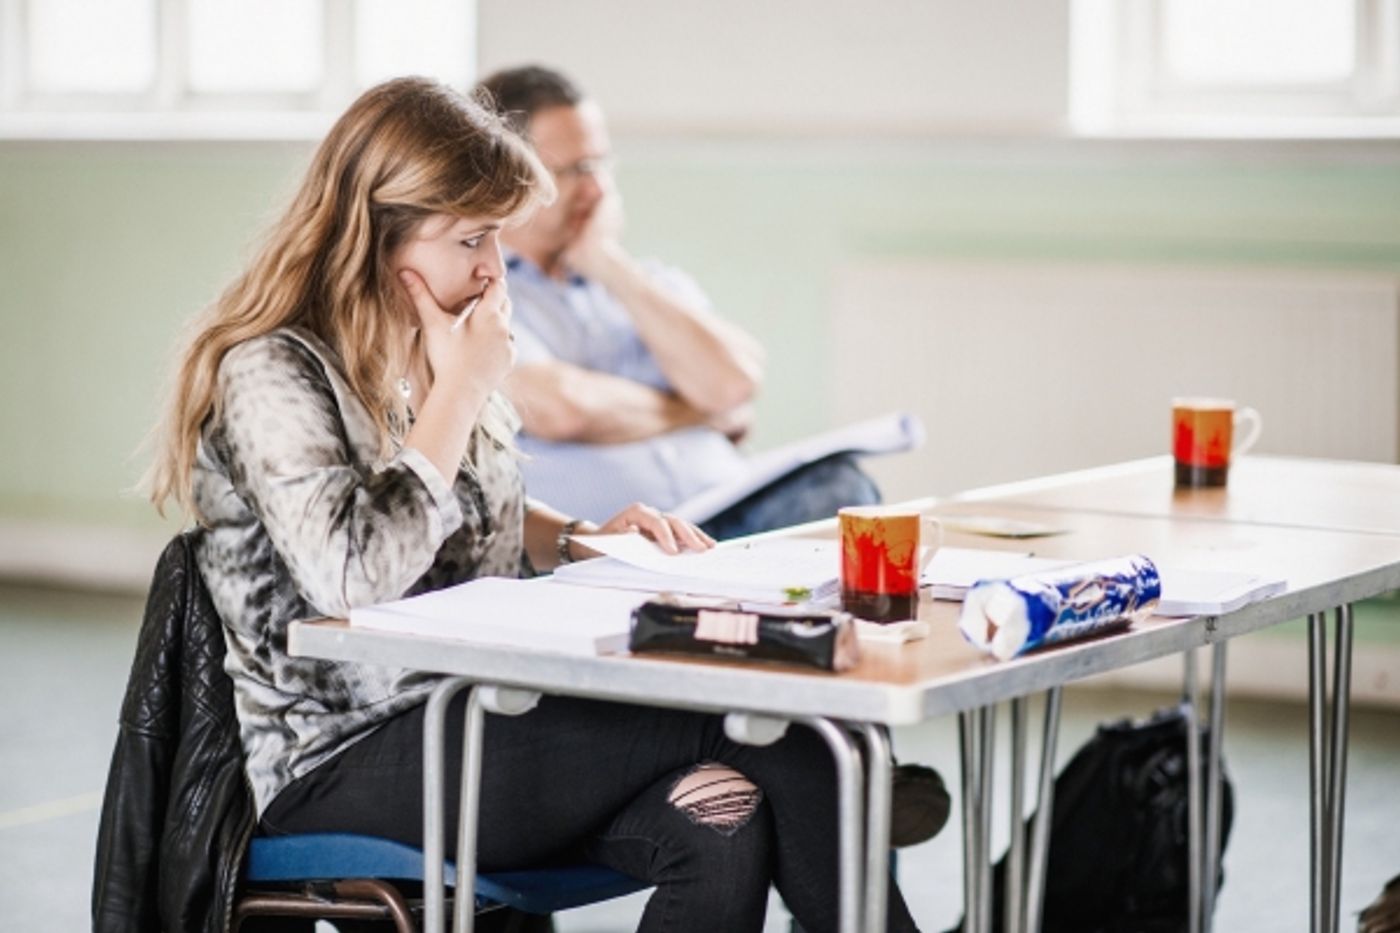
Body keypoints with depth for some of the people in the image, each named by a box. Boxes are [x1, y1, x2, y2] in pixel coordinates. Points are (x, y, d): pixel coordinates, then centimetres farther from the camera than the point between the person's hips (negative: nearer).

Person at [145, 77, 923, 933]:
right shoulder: (271, 373, -13)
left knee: (721, 832, -24)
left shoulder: (441, 352, 12)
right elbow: (353, 578, -26)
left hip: (472, 709, 7)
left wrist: (579, 539, 6)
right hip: (338, 762, -7)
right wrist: (460, 389, -16)